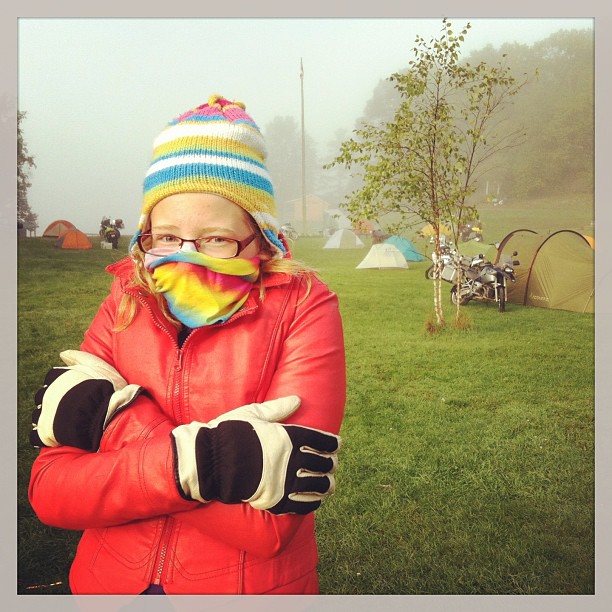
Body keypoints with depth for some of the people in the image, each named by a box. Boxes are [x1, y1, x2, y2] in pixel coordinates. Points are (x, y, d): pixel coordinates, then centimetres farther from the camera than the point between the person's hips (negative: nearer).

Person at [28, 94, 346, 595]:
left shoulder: (302, 309, -17)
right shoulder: (126, 306, -7)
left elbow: (268, 526, -26)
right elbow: (49, 492, -14)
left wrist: (113, 416, -24)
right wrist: (196, 460, -28)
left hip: (251, 585, -3)